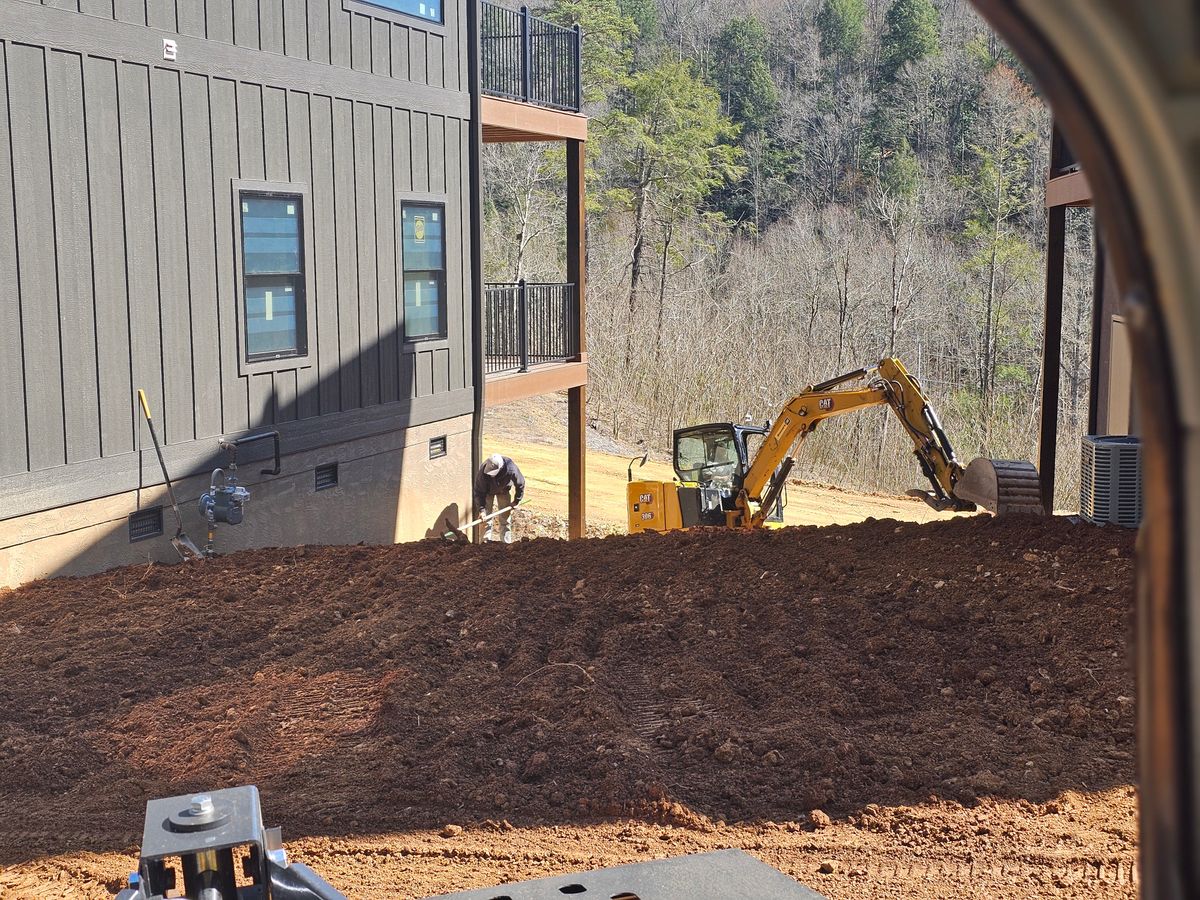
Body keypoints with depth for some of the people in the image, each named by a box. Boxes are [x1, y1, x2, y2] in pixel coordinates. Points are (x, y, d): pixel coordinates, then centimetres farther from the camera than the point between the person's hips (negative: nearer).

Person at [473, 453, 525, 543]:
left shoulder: (511, 469, -39)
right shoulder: (483, 472, -39)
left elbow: (520, 484, -19)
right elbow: (479, 492, -26)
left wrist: (516, 501, -10)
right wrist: (481, 509, -31)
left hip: (503, 490, 1)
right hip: (488, 491, 0)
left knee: (505, 517, 2)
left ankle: (506, 542, 11)